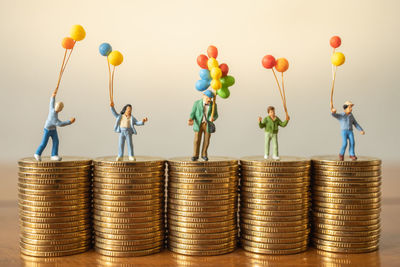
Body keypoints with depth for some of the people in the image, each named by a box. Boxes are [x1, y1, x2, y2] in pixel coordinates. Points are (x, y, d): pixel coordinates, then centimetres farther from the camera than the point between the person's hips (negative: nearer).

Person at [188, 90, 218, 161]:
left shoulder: (213, 104, -2)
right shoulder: (197, 103, -5)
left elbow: (215, 115, 2)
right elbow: (192, 114, -5)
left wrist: (213, 119, -21)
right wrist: (191, 120, -26)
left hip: (208, 125, 1)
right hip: (199, 124, -1)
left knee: (206, 140, 3)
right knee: (197, 140, -3)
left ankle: (204, 155, 20)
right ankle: (195, 155, 8)